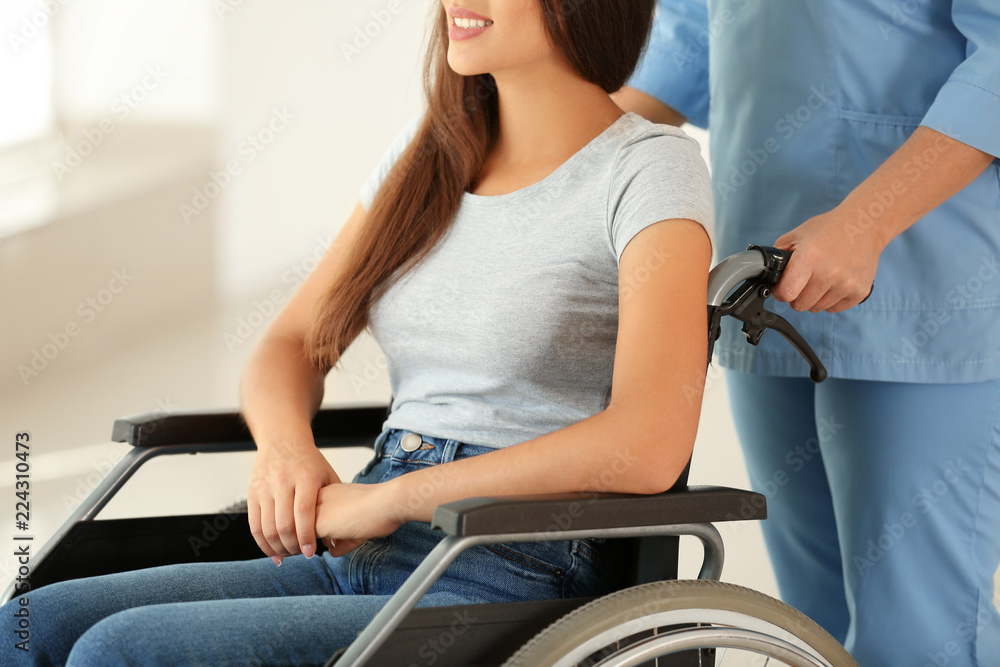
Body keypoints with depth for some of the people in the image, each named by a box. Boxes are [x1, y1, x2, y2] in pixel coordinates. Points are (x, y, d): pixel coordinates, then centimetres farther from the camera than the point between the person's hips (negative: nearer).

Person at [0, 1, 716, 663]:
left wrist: (390, 497, -17)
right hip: (357, 561, 7)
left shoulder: (652, 170, -8)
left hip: (505, 588, -7)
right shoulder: (429, 152, 13)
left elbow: (647, 447, -22)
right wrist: (286, 448, -7)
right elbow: (287, 347, 17)